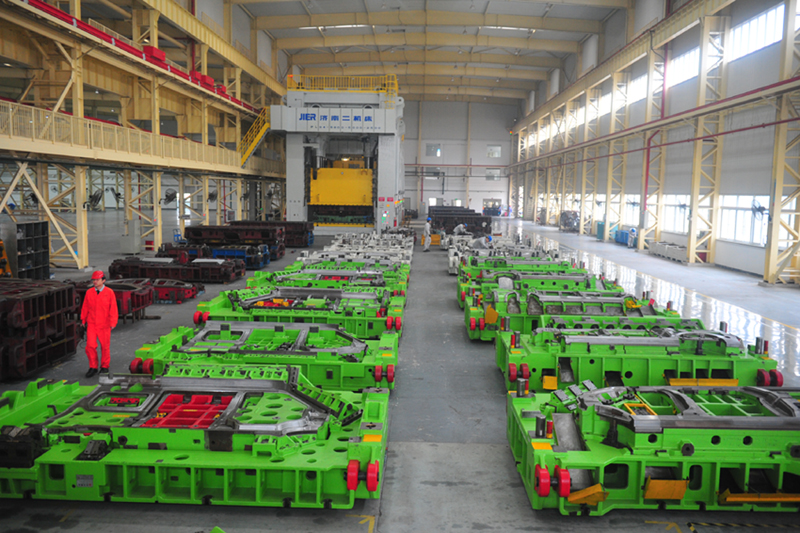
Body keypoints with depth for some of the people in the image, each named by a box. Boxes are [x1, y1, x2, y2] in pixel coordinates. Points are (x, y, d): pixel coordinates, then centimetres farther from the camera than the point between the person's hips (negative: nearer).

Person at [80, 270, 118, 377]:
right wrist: (83, 320, 13)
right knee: (90, 346, -4)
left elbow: (113, 309, -4)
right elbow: (85, 307, 10)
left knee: (105, 346, 8)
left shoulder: (109, 292, -5)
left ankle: (104, 366, 25)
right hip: (91, 324, 2)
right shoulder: (89, 292, 1)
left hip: (104, 324, -2)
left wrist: (113, 323, -6)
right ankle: (93, 367, 11)